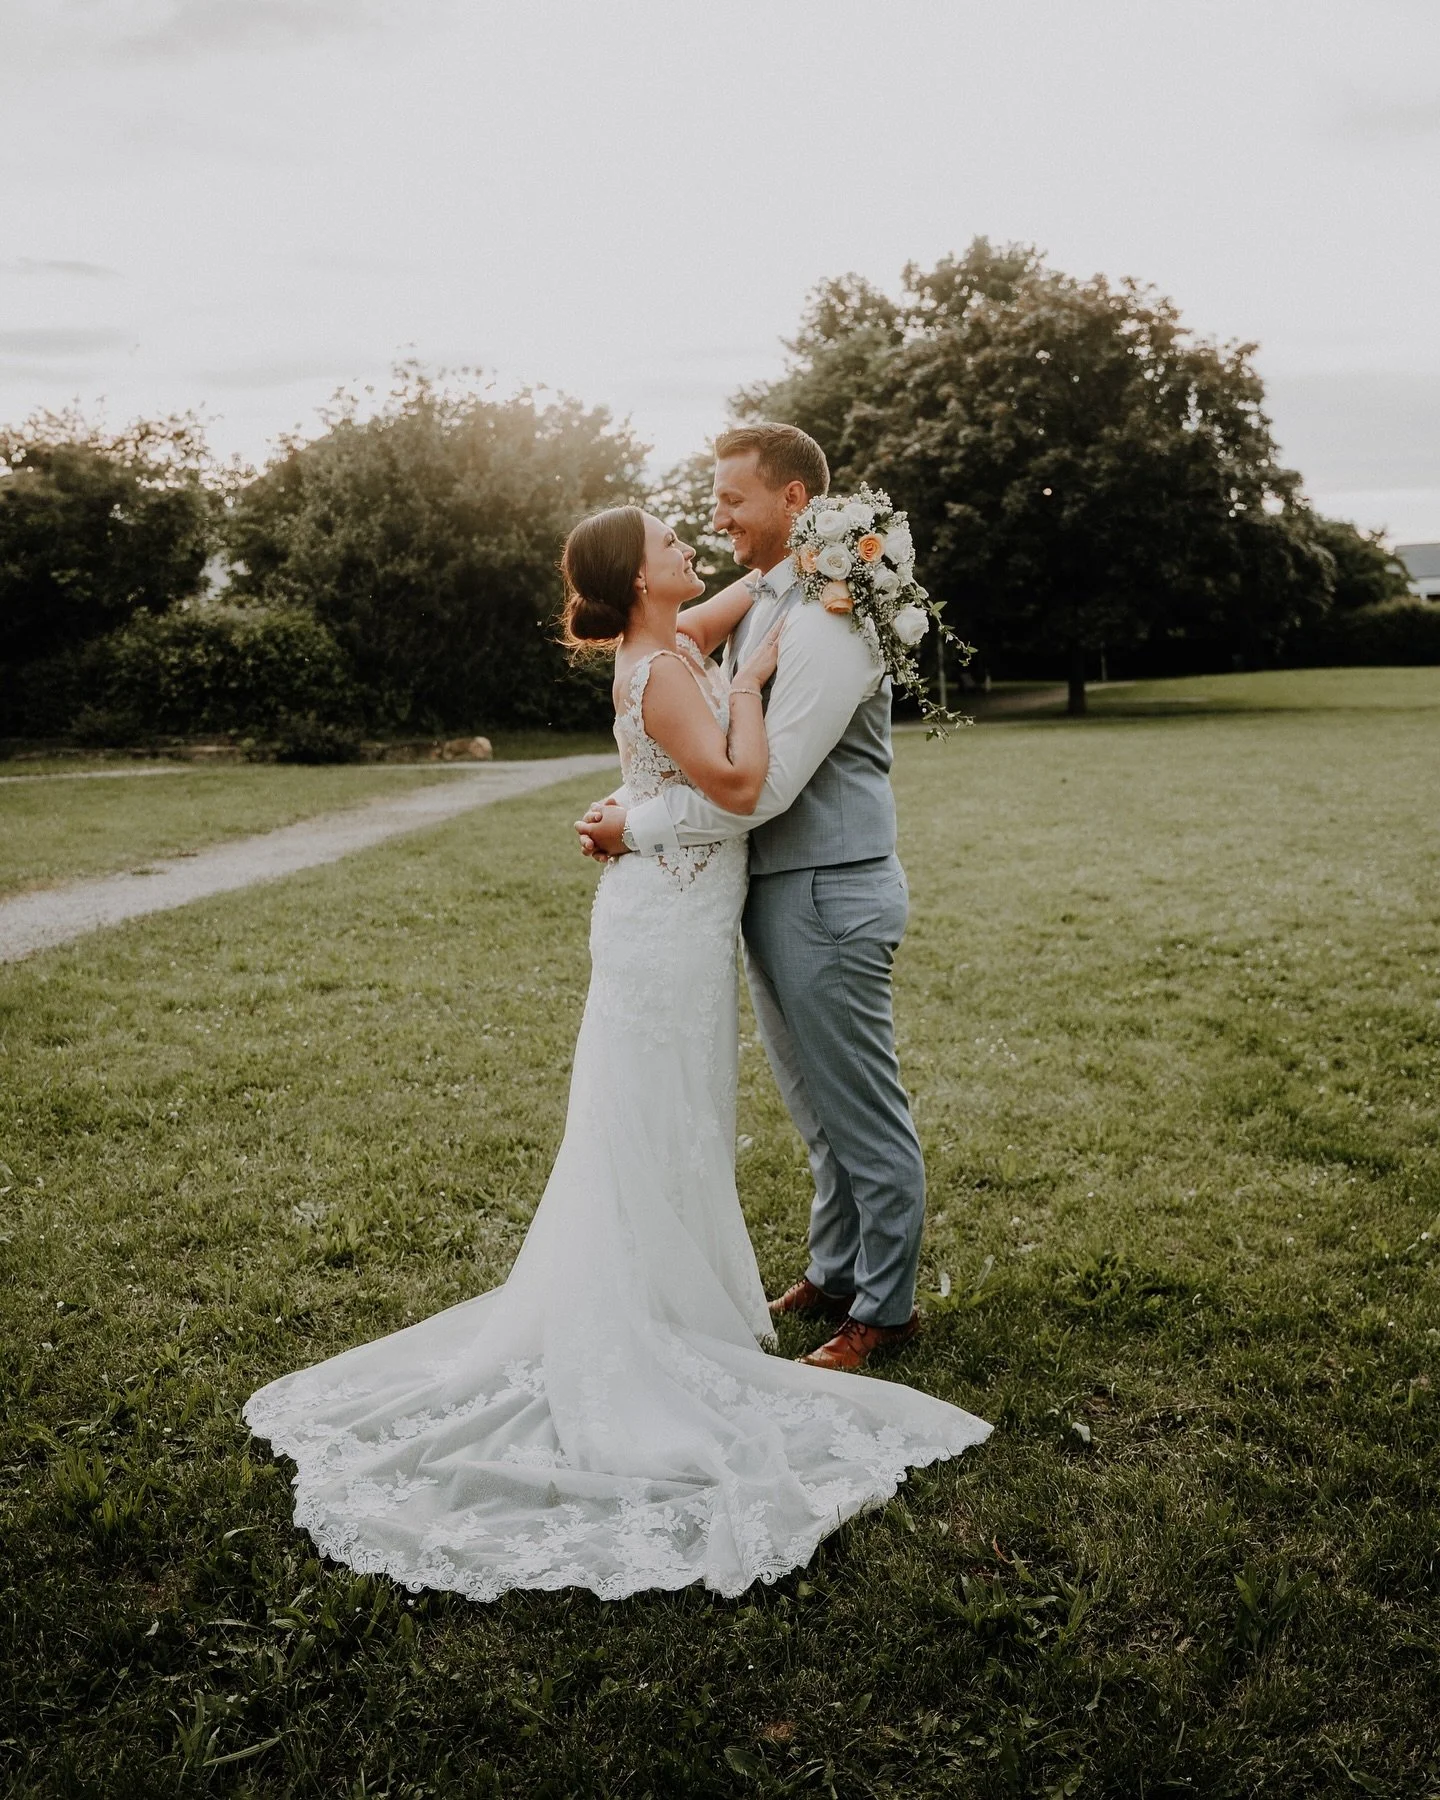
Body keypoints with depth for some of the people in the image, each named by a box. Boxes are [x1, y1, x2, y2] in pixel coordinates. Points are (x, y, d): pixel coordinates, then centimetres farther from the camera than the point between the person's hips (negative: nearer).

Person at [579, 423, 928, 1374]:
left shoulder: (828, 621, -19)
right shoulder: (759, 603, 12)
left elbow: (764, 785, -25)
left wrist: (639, 824, -15)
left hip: (828, 894, -10)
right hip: (776, 890, 10)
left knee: (863, 1109, 4)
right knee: (819, 1105, 20)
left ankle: (886, 1306, 19)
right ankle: (836, 1272, 36)